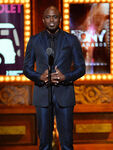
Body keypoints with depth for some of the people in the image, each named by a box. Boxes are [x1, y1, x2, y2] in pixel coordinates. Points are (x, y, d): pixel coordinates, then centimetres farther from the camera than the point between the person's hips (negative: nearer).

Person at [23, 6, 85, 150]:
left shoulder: (71, 40, 3)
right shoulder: (34, 40, 5)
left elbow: (80, 68, 4)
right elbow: (27, 68, 7)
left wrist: (65, 77, -15)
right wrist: (40, 77, -13)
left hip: (64, 94, 0)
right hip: (42, 94, 1)